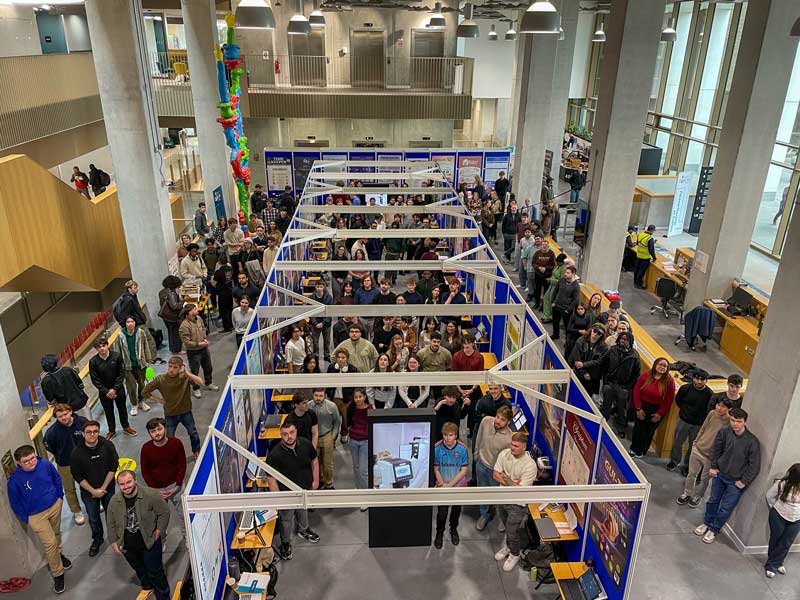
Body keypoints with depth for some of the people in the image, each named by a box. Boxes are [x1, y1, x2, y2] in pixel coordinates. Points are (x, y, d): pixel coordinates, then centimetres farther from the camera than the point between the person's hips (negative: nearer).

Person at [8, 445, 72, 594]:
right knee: (50, 543, -2)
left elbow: (57, 479, 4)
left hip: (55, 506, 3)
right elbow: (15, 502, -7)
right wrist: (26, 519, -4)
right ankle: (57, 574, 15)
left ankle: (58, 554, 53)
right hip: (36, 516, -3)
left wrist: (60, 497, 7)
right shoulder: (15, 480, -23)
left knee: (56, 533, 24)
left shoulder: (45, 464, -17)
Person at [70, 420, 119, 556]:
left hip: (107, 488, 0)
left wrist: (103, 488, -14)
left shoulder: (108, 446, -19)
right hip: (88, 491, 0)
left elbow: (113, 468, -13)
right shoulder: (77, 452, -19)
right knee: (93, 518, 18)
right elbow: (77, 476, -12)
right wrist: (93, 491, -14)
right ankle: (97, 539, 43)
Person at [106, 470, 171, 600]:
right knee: (139, 570, 25)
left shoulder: (151, 495, -22)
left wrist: (159, 531, -14)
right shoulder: (114, 501, -10)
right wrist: (114, 543, 1)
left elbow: (164, 512, -12)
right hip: (128, 547, 4)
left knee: (155, 572, 7)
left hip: (149, 542, -4)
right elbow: (111, 524, 4)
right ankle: (147, 588, 51)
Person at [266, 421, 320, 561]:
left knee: (303, 511, 30)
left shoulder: (306, 444, -19)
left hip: (305, 488, 4)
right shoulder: (274, 454, -31)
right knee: (287, 519, 17)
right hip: (287, 493, -4)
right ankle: (285, 543, 44)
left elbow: (314, 461, 0)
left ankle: (303, 530, 59)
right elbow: (271, 478, -21)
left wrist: (315, 480, 2)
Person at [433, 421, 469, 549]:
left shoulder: (462, 449, -20)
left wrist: (450, 485, -17)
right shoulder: (437, 448, -20)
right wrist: (443, 484, -17)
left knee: (456, 510, 21)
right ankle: (439, 533, 30)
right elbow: (436, 469, -8)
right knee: (442, 512, 1)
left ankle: (454, 530, 48)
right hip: (442, 486, -1)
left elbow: (463, 470, -13)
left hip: (458, 486, 1)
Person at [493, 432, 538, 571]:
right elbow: (496, 474, -9)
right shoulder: (504, 453, -13)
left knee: (512, 531, 10)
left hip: (517, 504, -5)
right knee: (507, 527, 26)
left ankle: (514, 554, 37)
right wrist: (512, 483, -19)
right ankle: (508, 546, 51)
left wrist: (508, 481, -34)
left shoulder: (530, 465, -28)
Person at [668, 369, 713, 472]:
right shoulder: (685, 388, -14)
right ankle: (675, 461, 37)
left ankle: (688, 465, 35)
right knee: (677, 442, 15)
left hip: (698, 425, -2)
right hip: (683, 421, 2)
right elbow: (677, 400, 5)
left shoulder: (709, 394, -21)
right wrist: (685, 410, 7)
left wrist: (702, 418, -4)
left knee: (693, 446, 14)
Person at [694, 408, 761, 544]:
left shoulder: (752, 441, -23)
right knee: (713, 500, 19)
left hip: (736, 481, -3)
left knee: (726, 508, 7)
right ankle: (707, 523, 40)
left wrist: (744, 481, -11)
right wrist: (713, 466, 2)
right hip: (719, 474, 3)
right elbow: (715, 449, 4)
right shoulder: (724, 432, -14)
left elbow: (755, 465, -14)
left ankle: (714, 530, 26)